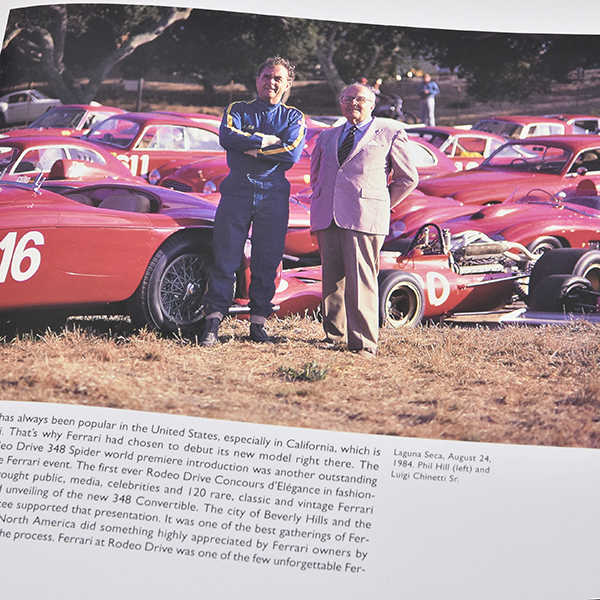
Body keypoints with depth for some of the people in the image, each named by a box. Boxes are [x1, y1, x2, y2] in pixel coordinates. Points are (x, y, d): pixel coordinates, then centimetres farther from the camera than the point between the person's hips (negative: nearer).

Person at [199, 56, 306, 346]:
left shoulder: (293, 118, 12)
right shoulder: (237, 110, 14)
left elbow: (292, 152, -6)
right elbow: (227, 137, -7)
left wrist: (250, 147, -6)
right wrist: (268, 141, -9)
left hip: (274, 195, 0)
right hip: (237, 190, 0)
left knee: (267, 262, 1)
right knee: (226, 258, -5)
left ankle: (258, 323, 8)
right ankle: (213, 322, -5)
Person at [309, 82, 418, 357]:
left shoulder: (390, 133, 8)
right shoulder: (327, 137, 22)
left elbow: (408, 178, 11)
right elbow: (316, 174, 35)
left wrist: (381, 206, 9)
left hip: (364, 219, -5)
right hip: (328, 220, 5)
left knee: (360, 281, -10)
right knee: (332, 280, 5)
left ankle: (363, 343, -7)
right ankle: (334, 335, 13)